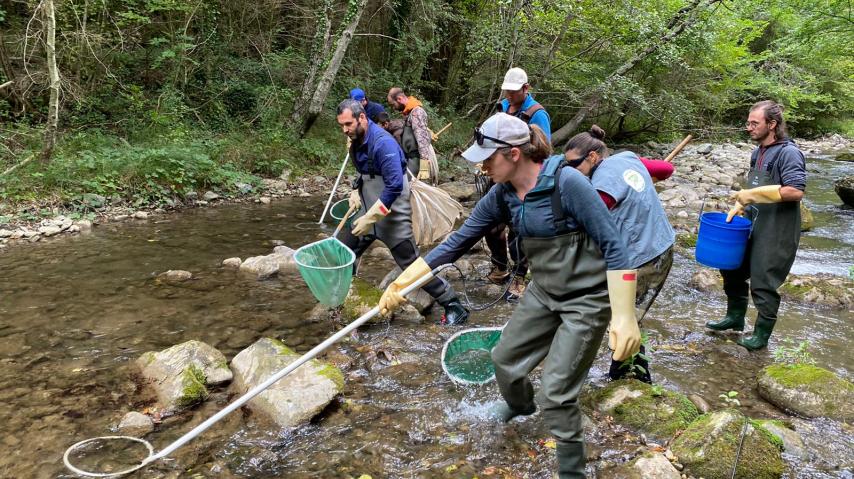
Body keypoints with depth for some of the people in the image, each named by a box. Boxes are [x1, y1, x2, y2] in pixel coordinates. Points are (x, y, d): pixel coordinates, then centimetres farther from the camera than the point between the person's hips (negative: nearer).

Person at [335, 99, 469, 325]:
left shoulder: (383, 142, -23)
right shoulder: (356, 141, 5)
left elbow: (395, 186, -28)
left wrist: (369, 218, -25)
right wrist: (355, 192, 5)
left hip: (392, 214, -8)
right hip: (367, 210, 9)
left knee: (411, 262, -7)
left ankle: (453, 305, 4)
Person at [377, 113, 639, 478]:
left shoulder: (567, 182, -27)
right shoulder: (502, 195, -6)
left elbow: (613, 246, -25)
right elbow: (457, 242, -3)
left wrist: (624, 317, -30)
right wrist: (401, 283, -5)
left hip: (587, 299, -7)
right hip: (543, 292, 7)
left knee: (555, 394, -6)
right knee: (505, 358, 19)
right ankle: (520, 405, 54)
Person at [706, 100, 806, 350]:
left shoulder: (788, 153, -17)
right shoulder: (758, 152, 10)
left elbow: (795, 191, -26)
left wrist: (753, 195, -24)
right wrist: (737, 208, 6)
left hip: (776, 233, -8)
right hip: (754, 227, 9)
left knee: (763, 282, 1)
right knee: (732, 268, 16)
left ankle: (762, 334, 19)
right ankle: (735, 317, 35)